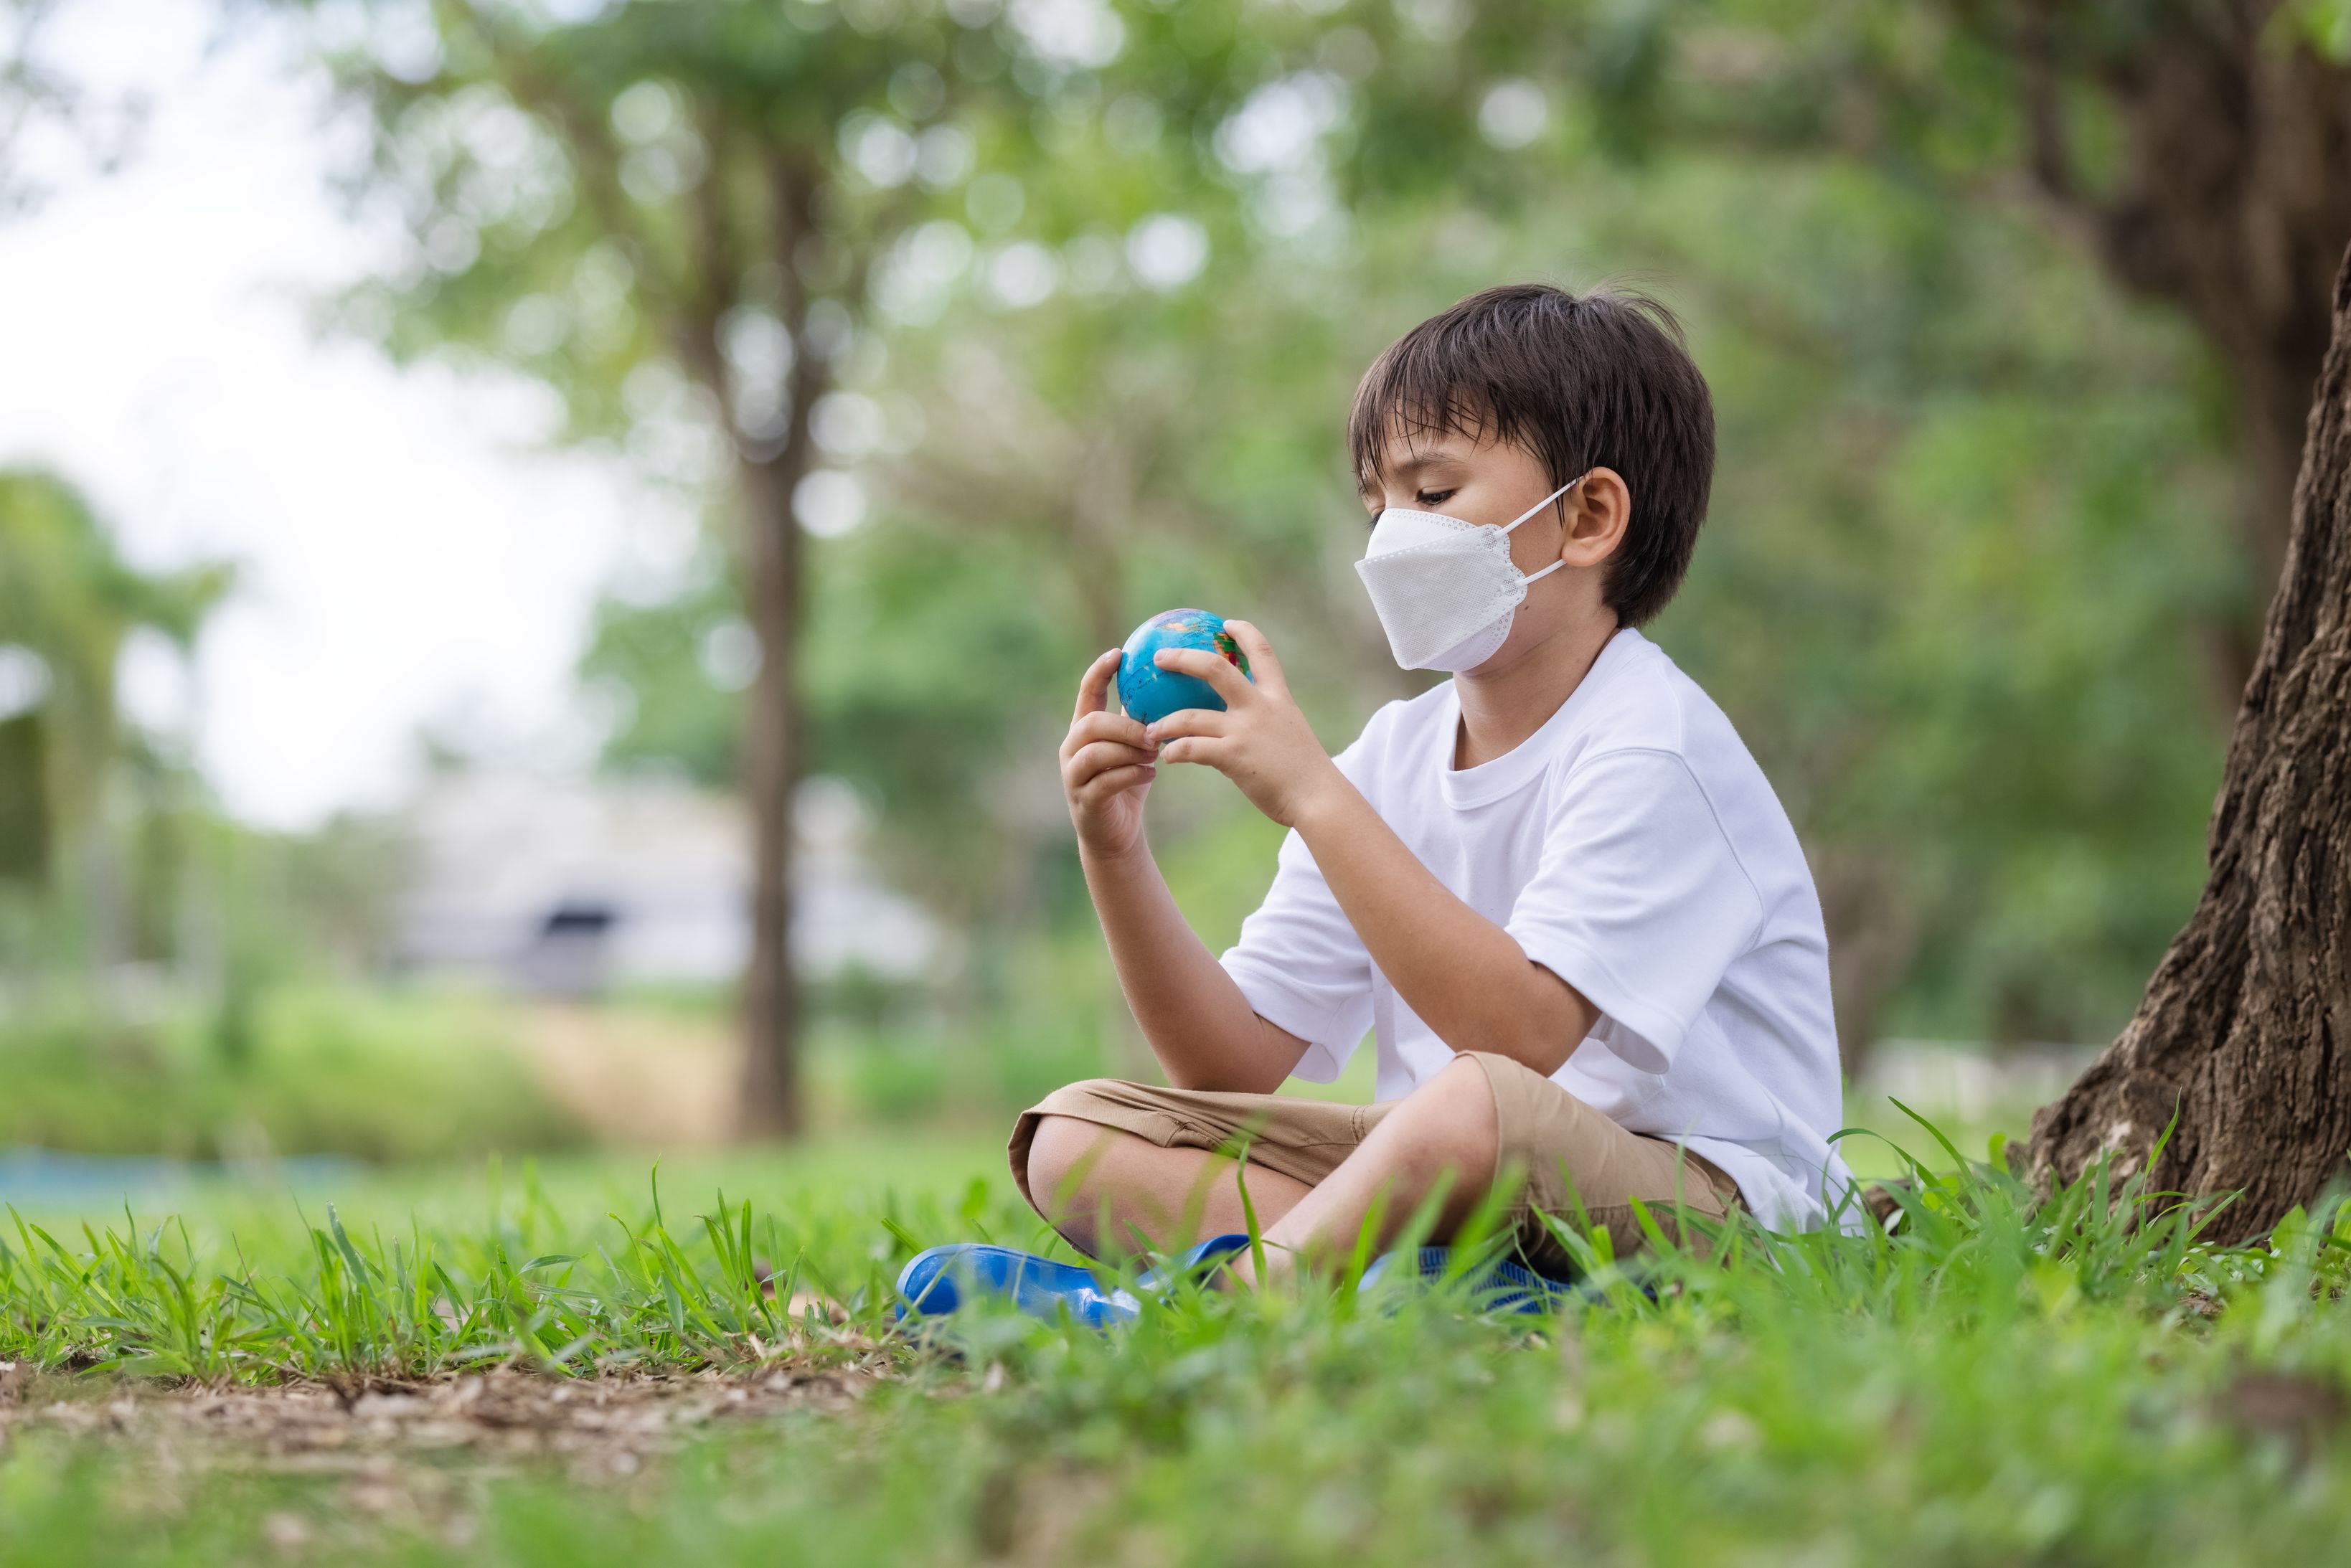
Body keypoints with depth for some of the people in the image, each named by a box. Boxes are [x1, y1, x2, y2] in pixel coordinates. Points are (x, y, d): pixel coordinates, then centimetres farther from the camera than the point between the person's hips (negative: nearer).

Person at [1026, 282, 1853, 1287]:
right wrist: (1117, 857, -8)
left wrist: (1314, 797, -26)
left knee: (1478, 1106, -41)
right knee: (1074, 1139, -6)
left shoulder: (1651, 744, -12)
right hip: (1457, 1189, 8)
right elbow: (1236, 1066, 7)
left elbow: (1520, 1035, -27)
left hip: (1698, 1196, -8)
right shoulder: (1393, 757, 10)